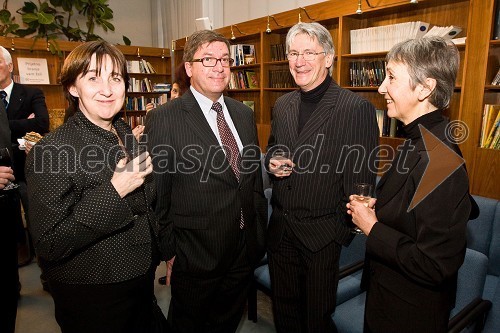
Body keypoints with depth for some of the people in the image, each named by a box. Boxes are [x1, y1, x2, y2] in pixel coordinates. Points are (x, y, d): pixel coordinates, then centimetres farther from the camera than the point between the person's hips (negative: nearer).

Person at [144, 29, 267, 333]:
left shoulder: (244, 114, 5)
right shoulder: (164, 119, -14)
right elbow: (156, 193, -10)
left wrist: (260, 231, 10)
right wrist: (168, 251, -8)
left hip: (246, 251, 5)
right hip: (195, 256, -4)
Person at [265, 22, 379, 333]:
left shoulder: (357, 108, -14)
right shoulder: (282, 105, 6)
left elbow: (361, 178, -13)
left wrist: (343, 231, -12)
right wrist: (272, 162, -4)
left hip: (321, 234, -5)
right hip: (280, 228, 6)